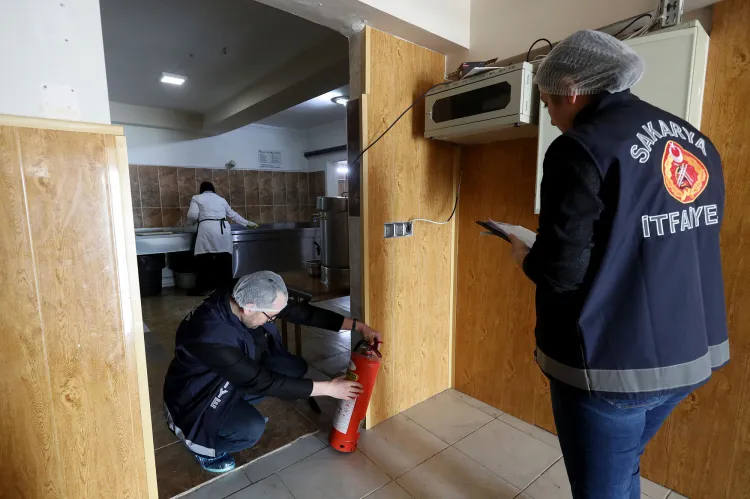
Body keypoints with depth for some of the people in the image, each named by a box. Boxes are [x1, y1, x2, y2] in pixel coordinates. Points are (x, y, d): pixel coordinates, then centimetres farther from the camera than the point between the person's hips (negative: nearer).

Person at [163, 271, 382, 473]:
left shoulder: (244, 298, -19)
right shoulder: (211, 336, -39)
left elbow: (301, 312, -14)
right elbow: (262, 381, -35)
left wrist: (358, 326, -17)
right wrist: (328, 388, -31)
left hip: (239, 374, 7)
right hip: (196, 394, -7)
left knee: (296, 367, -8)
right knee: (252, 428, -32)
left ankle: (240, 409, 12)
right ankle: (200, 442, 2)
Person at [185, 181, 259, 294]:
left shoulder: (197, 198, 15)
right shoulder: (221, 199, 26)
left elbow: (193, 215, 1)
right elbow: (233, 214, 30)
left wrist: (187, 224, 22)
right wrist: (248, 223, 40)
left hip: (208, 229, -3)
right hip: (224, 229, 4)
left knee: (204, 260, 0)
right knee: (225, 259, 7)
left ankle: (201, 288, 3)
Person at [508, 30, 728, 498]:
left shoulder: (582, 146, -17)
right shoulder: (697, 142, 7)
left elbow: (562, 271, -22)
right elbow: (676, 248, 13)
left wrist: (527, 257, -1)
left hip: (610, 362, -8)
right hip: (690, 353, 8)